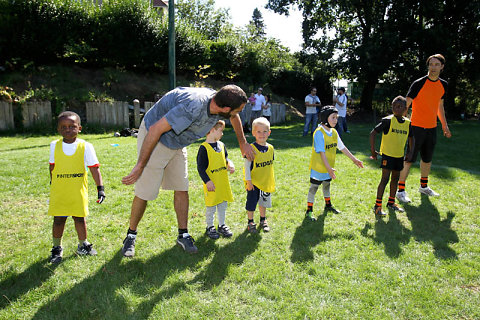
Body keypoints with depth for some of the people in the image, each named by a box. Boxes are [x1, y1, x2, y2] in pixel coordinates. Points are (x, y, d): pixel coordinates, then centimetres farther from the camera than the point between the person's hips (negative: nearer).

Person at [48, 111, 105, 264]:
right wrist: (52, 184, 18)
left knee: (79, 218, 8)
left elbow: (94, 168, -7)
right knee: (58, 219, 6)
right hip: (59, 191, 1)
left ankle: (83, 245, 29)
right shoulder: (54, 145, 0)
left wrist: (100, 188, -11)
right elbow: (52, 167, 12)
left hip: (78, 191, -1)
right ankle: (57, 248, 26)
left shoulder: (85, 146, -7)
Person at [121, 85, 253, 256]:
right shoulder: (193, 106, -38)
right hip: (154, 140, -7)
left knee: (181, 189, 5)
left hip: (177, 144, 7)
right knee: (144, 192, -4)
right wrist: (140, 165, -29)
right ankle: (131, 235, 17)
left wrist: (243, 143, 22)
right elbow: (155, 129, -34)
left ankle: (183, 235, 18)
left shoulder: (217, 100, -12)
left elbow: (234, 117, 13)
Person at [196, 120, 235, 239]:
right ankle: (210, 227, 23)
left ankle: (222, 225, 30)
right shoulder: (204, 147, -15)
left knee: (223, 204, 15)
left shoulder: (221, 145, 7)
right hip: (211, 184, -6)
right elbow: (200, 167, -15)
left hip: (223, 182, 7)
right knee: (211, 207, 5)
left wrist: (230, 164, -2)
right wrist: (207, 181, -20)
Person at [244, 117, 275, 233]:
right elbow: (247, 166, -14)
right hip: (254, 183, -5)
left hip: (266, 182, 5)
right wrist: (248, 181, -14)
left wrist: (272, 179, 14)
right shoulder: (251, 148, -17)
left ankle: (263, 220, 36)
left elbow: (270, 165, 11)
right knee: (251, 203, 6)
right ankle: (250, 222, 24)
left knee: (264, 202, 18)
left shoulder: (270, 148, 0)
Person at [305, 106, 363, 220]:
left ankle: (328, 205, 42)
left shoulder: (334, 132, 3)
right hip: (318, 167, -8)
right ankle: (309, 211, 11)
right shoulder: (319, 132, -22)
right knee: (313, 188, 1)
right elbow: (321, 152, -27)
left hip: (328, 167, 8)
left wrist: (354, 159, 12)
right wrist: (328, 167, -31)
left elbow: (342, 147, 10)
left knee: (327, 185, 23)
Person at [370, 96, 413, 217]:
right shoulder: (388, 120, -14)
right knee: (385, 179, -8)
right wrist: (373, 151, -13)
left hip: (400, 155, 6)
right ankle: (377, 206, -2)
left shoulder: (408, 123, 1)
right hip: (387, 154, -6)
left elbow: (410, 138, 18)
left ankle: (391, 202, 30)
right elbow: (373, 133, -13)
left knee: (395, 178, 15)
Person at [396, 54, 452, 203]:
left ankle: (424, 186, 34)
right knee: (409, 159, -5)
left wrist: (444, 125, 21)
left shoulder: (443, 85, 9)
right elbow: (406, 104, -13)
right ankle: (401, 190, 2)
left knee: (427, 159, 17)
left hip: (432, 128, 6)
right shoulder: (419, 83, -11)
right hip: (417, 127, -6)